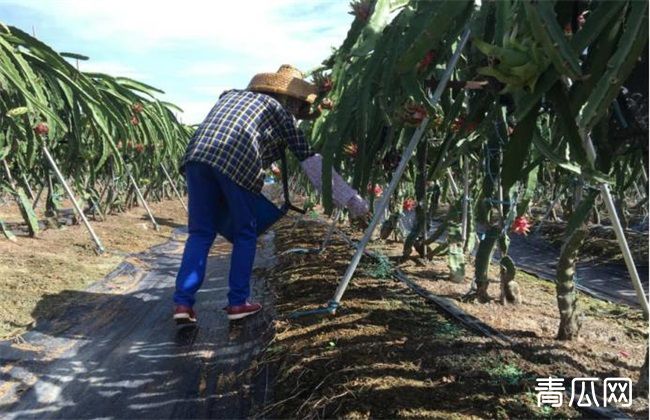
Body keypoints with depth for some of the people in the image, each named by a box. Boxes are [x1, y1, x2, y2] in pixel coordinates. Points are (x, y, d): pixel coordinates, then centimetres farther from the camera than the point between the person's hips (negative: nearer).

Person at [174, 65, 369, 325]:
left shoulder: (231, 95, 36)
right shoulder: (283, 113, 20)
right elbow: (313, 163, 16)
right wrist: (353, 201, 18)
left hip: (197, 155, 5)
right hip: (236, 162, -5)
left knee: (200, 233, 14)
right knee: (244, 234, 13)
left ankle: (183, 304, 8)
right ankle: (238, 303, 16)